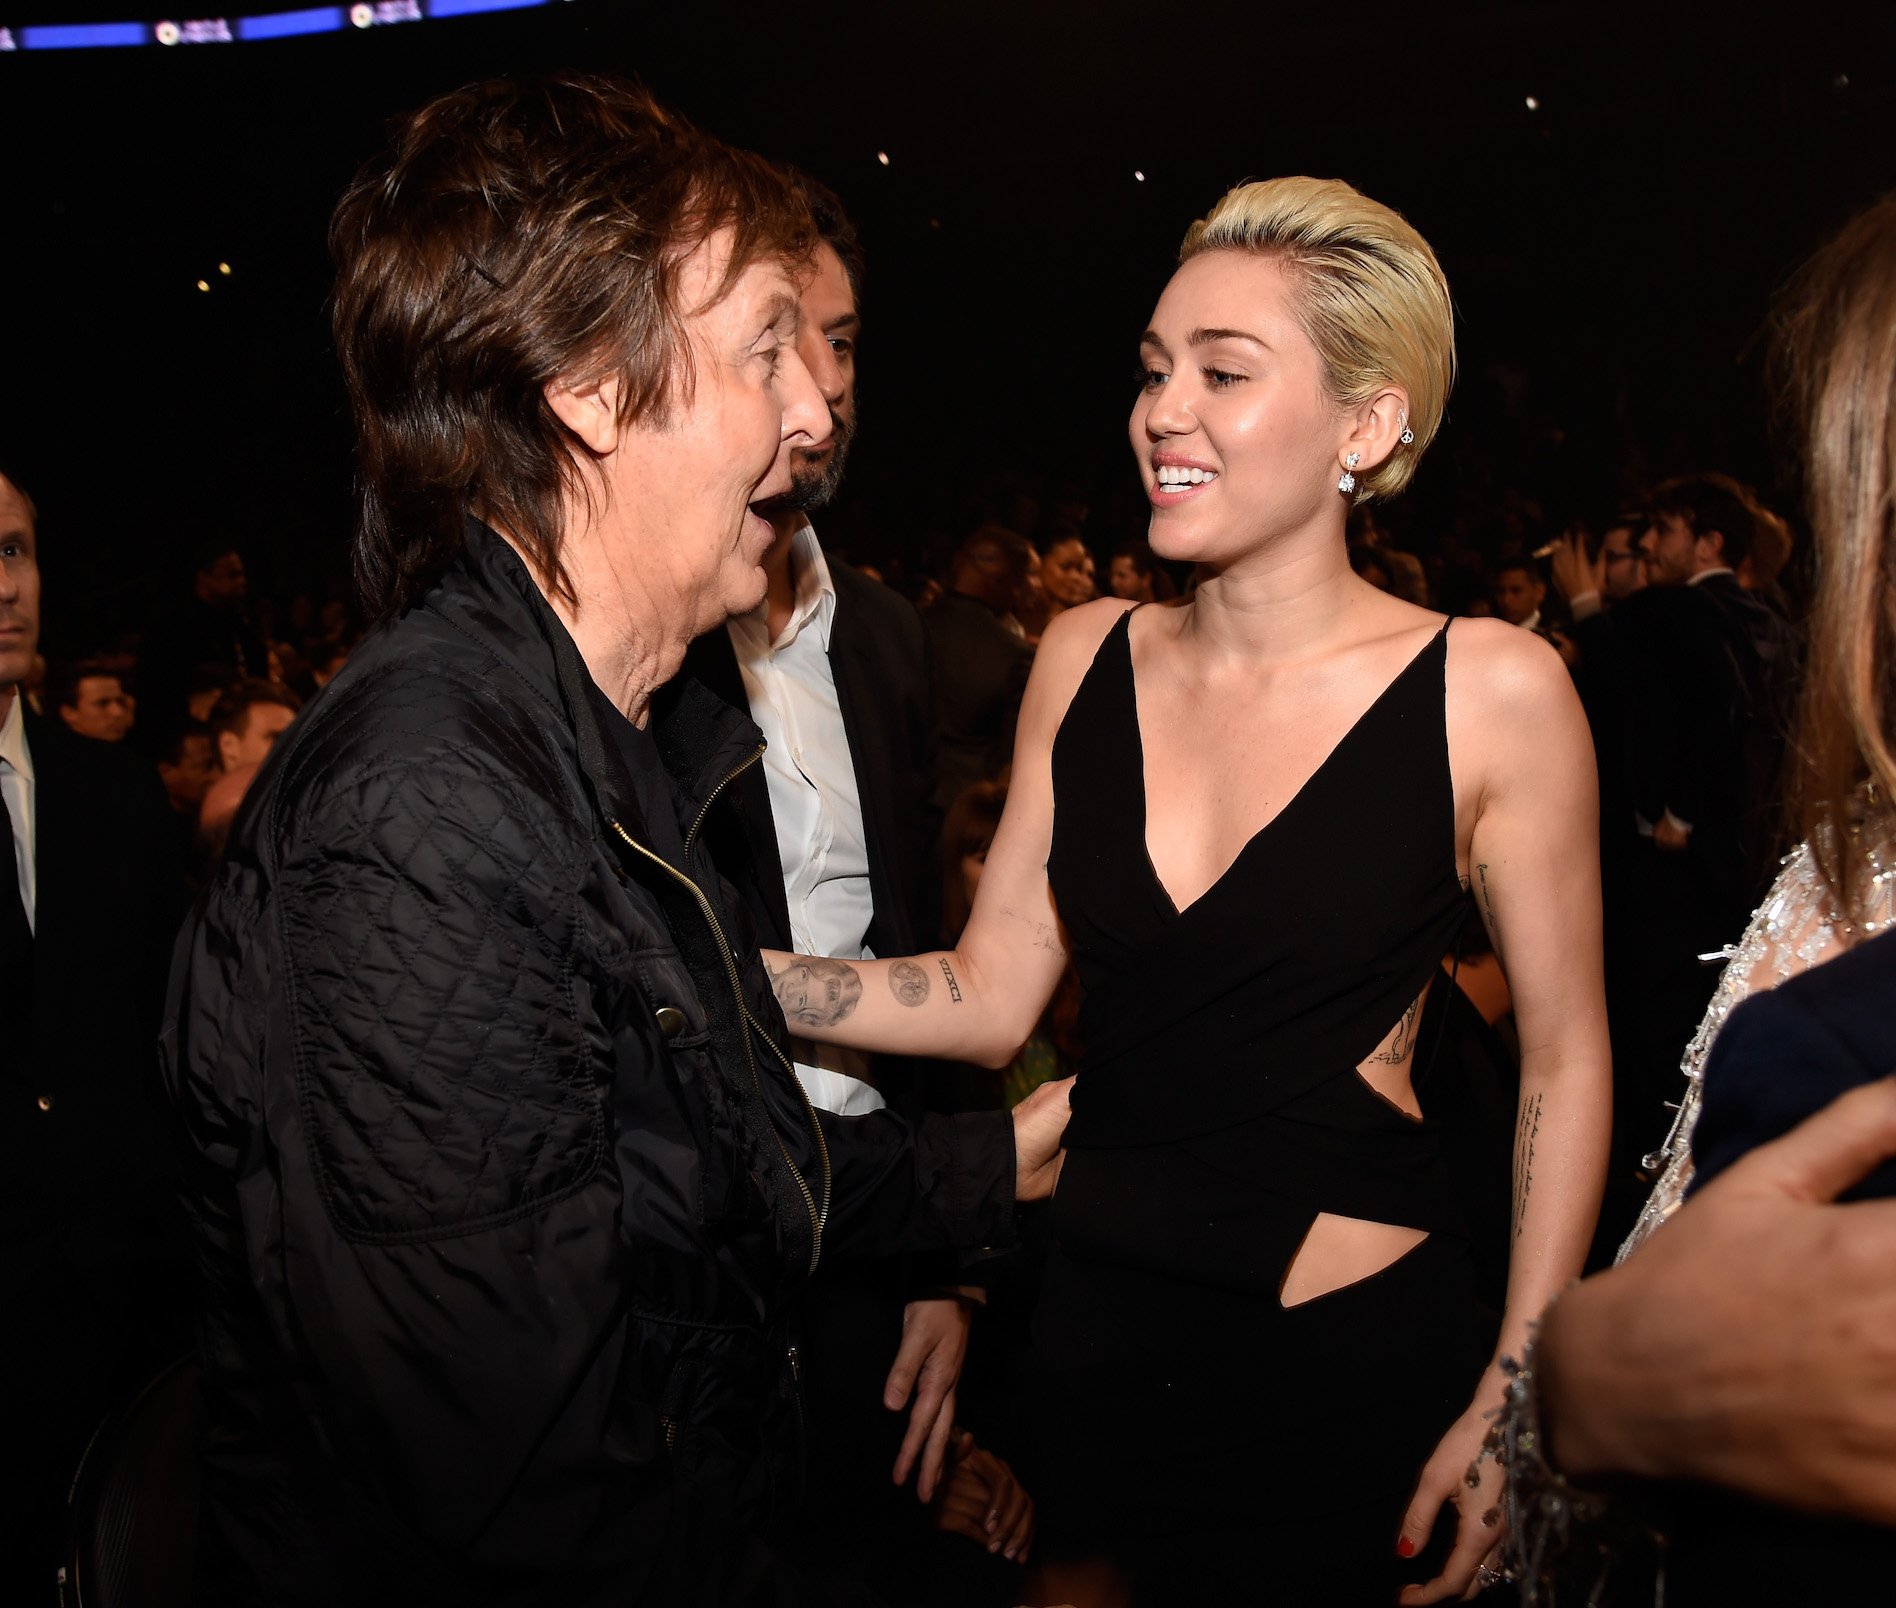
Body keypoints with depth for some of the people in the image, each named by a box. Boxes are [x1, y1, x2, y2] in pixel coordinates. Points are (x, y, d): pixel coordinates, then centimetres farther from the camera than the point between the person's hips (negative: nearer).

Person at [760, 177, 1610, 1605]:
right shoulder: (1086, 656, 1)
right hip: (1091, 1322, 4)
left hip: (1350, 1363, -3)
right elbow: (991, 994, 0)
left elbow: (1565, 1061, -5)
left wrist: (1514, 1404, -7)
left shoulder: (1492, 692, -11)